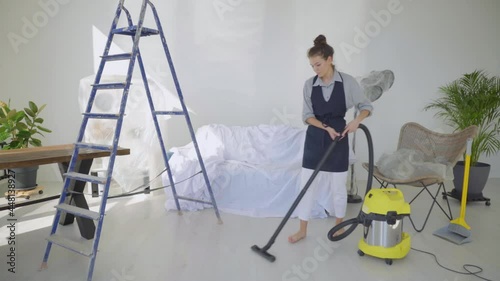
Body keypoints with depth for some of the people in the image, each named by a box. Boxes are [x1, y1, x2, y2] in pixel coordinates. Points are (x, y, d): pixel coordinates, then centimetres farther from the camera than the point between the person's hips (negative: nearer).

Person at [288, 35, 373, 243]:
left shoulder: (347, 81, -6)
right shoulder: (309, 84, -1)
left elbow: (366, 107, 1)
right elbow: (307, 115, -1)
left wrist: (356, 120, -18)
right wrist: (326, 127, -15)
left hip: (338, 138, -2)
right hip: (314, 138, 2)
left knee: (338, 185, 9)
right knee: (307, 184, 3)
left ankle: (339, 226, 30)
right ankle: (302, 230, 16)